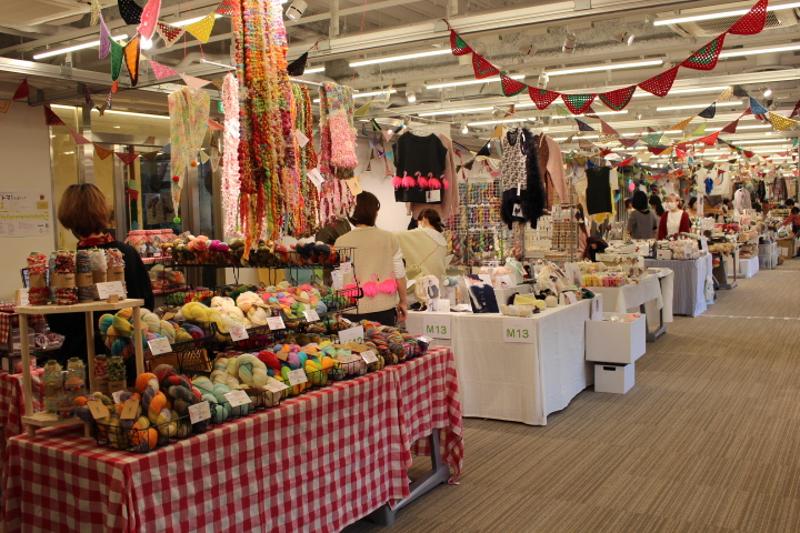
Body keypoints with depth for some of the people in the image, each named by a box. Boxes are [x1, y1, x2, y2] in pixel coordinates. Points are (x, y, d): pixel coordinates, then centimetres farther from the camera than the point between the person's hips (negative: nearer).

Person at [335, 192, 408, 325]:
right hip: (385, 309, 1)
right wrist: (403, 301, 18)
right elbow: (400, 275, 3)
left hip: (354, 311, -1)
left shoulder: (342, 242, -5)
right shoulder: (390, 239, -1)